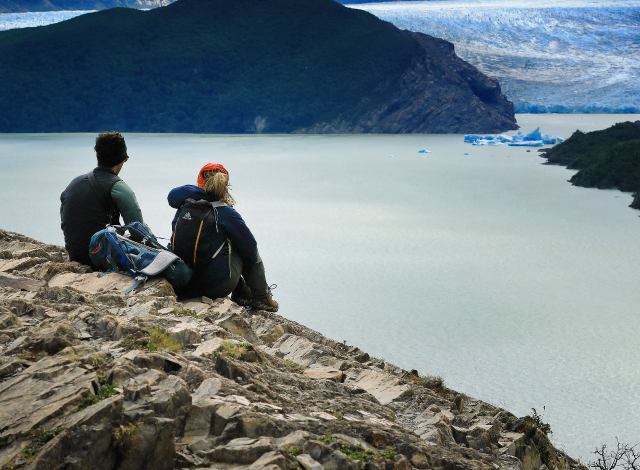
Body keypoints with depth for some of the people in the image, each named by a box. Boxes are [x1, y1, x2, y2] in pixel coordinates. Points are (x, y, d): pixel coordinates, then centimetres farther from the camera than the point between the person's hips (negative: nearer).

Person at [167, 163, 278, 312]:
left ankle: (240, 294, 38)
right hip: (217, 286, -5)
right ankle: (261, 297, 30)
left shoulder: (182, 209, 2)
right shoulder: (226, 214, -10)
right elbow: (250, 249, 0)